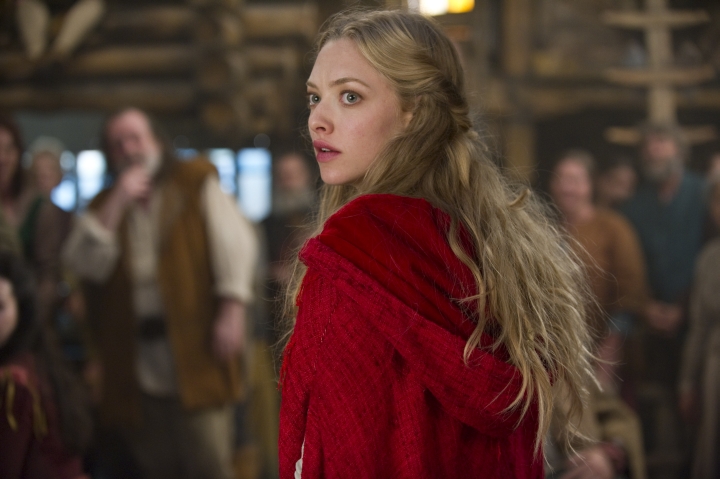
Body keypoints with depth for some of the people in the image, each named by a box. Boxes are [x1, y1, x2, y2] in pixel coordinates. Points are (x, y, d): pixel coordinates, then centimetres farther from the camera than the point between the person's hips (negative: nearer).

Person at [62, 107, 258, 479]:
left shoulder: (196, 182, 8)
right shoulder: (105, 206, 17)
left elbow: (234, 241, -3)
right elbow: (82, 262, 1)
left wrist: (231, 310, -13)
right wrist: (117, 204, -6)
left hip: (194, 349, -3)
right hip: (135, 361, 4)